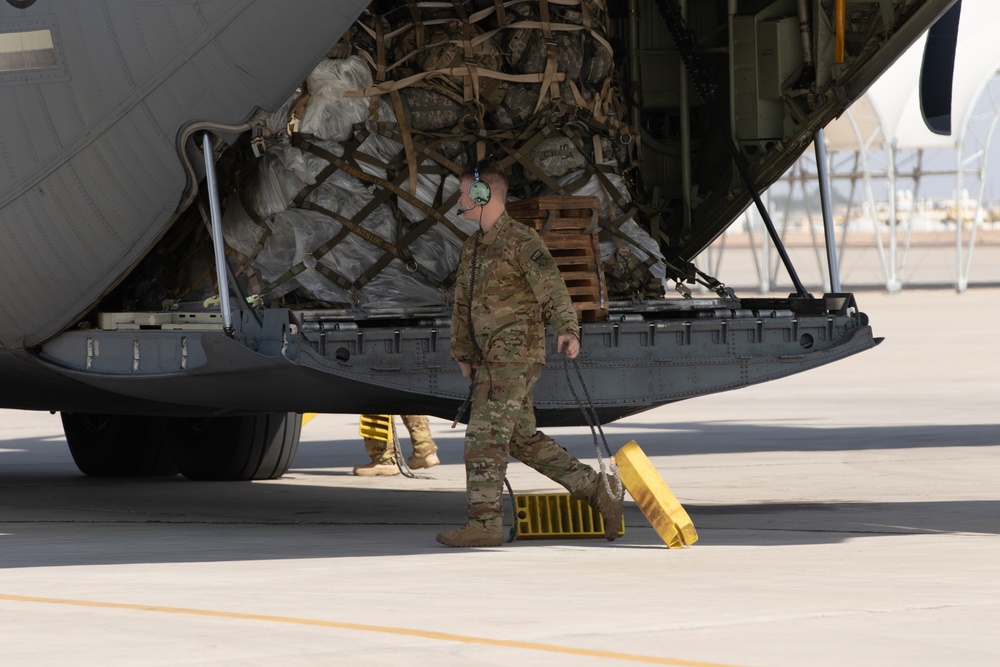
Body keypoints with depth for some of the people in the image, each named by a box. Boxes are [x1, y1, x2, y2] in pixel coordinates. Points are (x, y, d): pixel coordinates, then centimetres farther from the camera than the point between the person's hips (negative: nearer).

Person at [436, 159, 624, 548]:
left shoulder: (521, 241, -9)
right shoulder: (473, 248, 18)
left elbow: (552, 287, -21)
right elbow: (463, 304, 25)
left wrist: (567, 329, -36)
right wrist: (463, 355, 22)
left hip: (516, 353, -9)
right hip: (491, 357, 9)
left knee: (485, 434, -14)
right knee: (522, 438, 10)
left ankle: (484, 523, -14)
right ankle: (597, 492, 16)